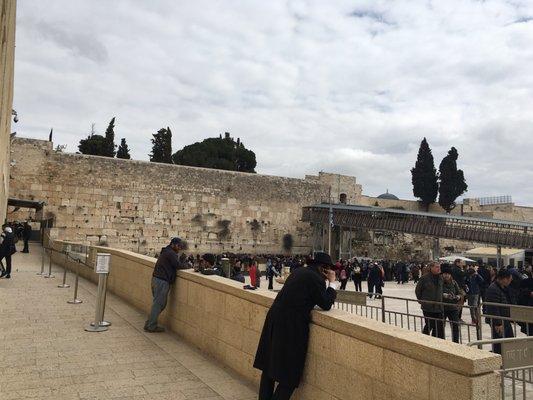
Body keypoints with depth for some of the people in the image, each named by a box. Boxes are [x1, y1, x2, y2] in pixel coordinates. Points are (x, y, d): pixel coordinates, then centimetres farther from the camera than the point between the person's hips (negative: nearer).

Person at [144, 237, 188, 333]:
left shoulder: (165, 252, 21)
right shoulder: (171, 253, -11)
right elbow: (178, 265, -15)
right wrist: (187, 266, 2)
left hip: (156, 279, 10)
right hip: (162, 281, -10)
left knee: (158, 303, 17)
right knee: (159, 304, -4)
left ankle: (149, 324, 21)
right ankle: (151, 326, 0)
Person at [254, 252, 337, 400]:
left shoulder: (298, 271, 14)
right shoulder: (316, 279, -10)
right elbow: (326, 305, -6)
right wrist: (332, 283, 4)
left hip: (274, 320, 8)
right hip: (292, 326, -8)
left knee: (269, 367, 20)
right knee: (290, 375, 6)